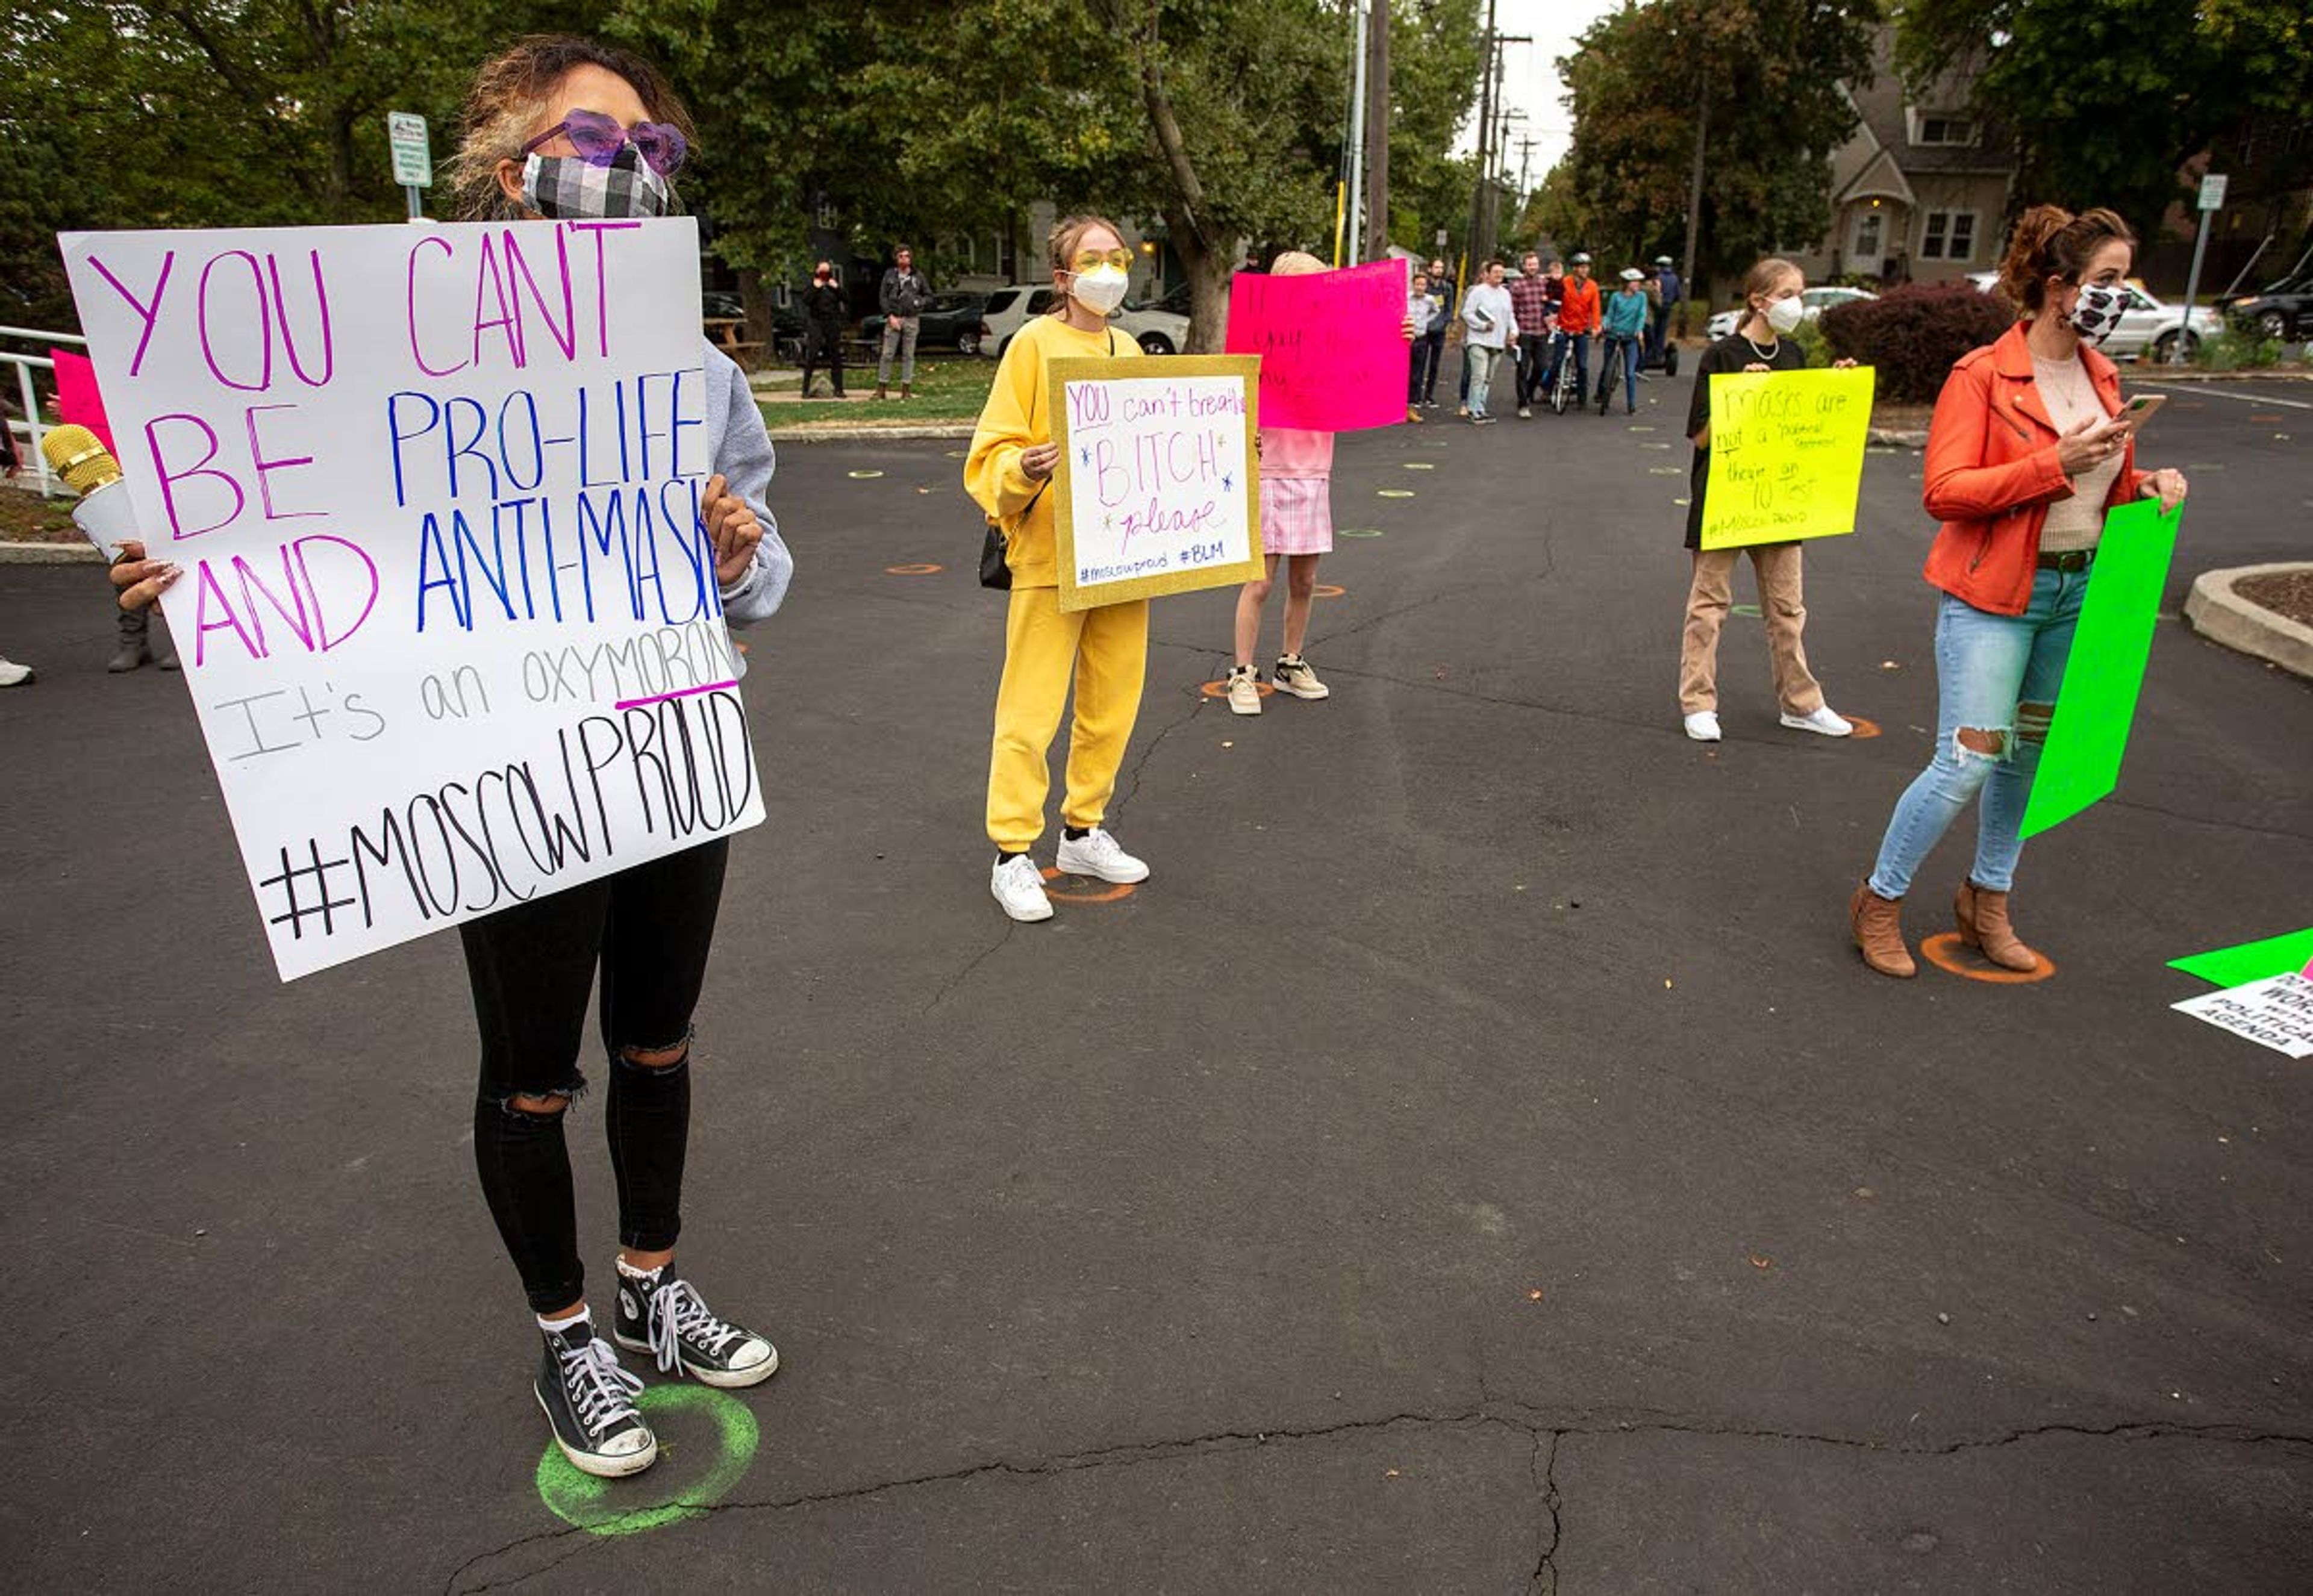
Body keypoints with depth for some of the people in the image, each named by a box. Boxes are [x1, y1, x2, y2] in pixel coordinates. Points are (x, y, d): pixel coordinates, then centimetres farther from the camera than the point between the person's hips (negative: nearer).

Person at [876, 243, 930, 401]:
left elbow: (929, 296, 12)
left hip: (912, 320, 0)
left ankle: (906, 389, 6)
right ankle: (881, 387, 1)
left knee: (908, 355, 3)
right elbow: (882, 296, 4)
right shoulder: (890, 274, 6)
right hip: (893, 319, 0)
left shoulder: (918, 276, 7)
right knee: (887, 354, -3)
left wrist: (919, 302, -9)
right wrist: (890, 316, -8)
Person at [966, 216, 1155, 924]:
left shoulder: (1129, 350, 12)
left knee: (1111, 704, 12)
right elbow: (991, 453, -10)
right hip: (1049, 556, -6)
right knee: (1031, 709, -4)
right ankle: (1013, 854, 7)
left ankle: (1083, 832, 27)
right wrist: (1022, 472, -30)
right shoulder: (1033, 343, -6)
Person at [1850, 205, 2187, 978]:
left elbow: (2106, 486, 21)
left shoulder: (2102, 376, 10)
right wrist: (2054, 464, -24)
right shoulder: (1982, 375, -12)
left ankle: (1988, 901, 30)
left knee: (2030, 755, 14)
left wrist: (2149, 484, 0)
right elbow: (1944, 493, -19)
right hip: (1993, 595, -7)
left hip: (2076, 593, 7)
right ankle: (1880, 901, 9)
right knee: (1969, 761, -9)